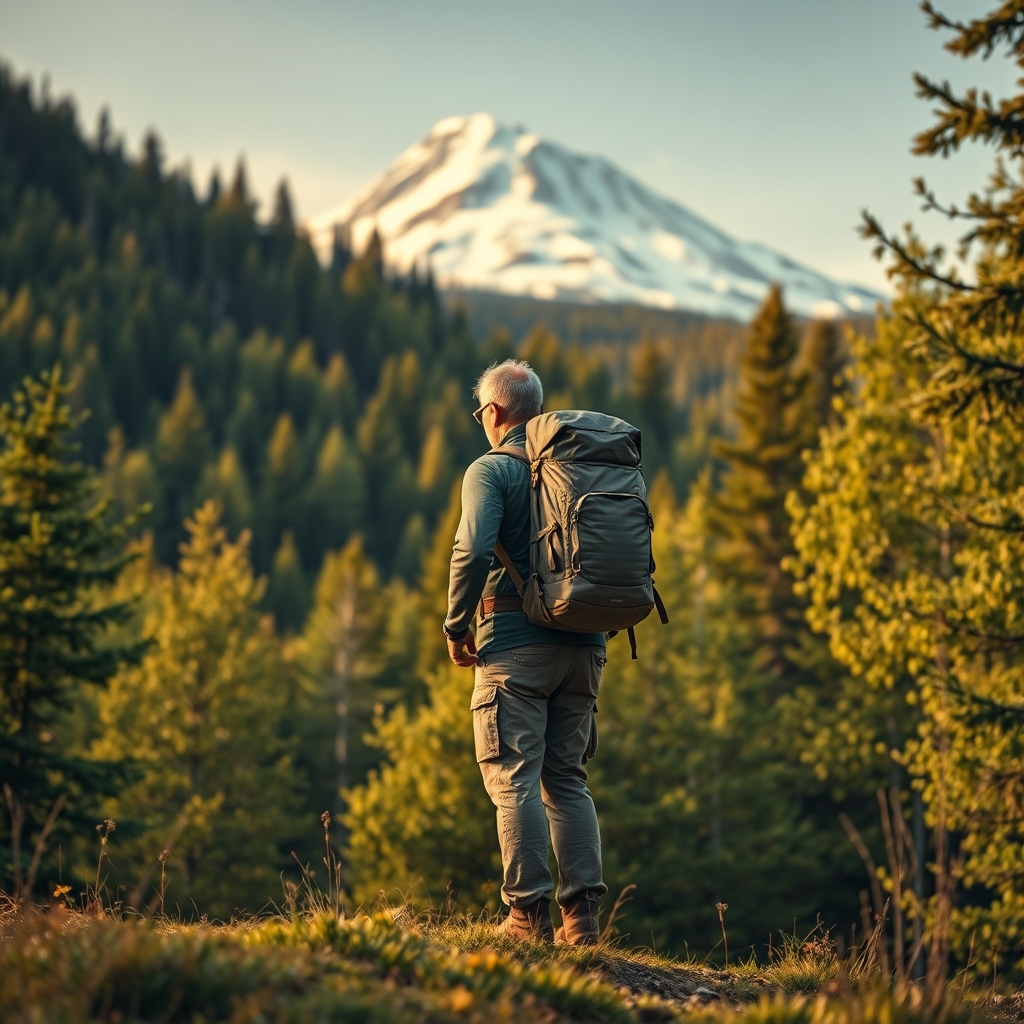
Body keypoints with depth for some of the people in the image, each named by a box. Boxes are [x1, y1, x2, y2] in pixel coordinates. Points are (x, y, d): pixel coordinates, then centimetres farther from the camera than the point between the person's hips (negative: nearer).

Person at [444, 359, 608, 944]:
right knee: (568, 778, 11)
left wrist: (458, 628, -7)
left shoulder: (491, 469, -4)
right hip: (584, 642, 6)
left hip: (516, 638, -6)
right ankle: (582, 913, 5)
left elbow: (473, 551, -18)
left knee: (514, 778, -3)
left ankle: (530, 912, -8)